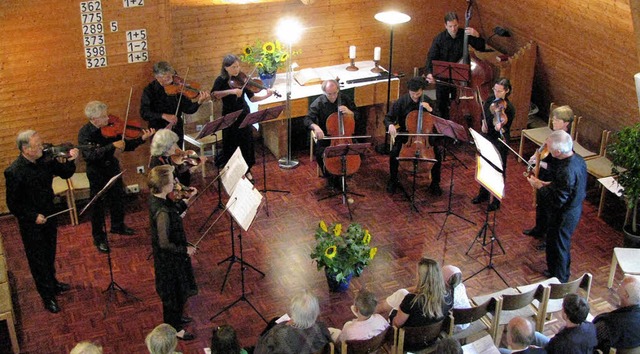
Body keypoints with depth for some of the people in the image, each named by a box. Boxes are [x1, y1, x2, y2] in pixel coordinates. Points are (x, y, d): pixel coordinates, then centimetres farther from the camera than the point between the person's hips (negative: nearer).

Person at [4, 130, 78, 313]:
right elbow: (13, 204, -19)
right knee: (38, 260, 10)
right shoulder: (14, 172, -26)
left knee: (49, 255, 25)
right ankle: (48, 296, 25)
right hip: (31, 223, -6)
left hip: (49, 216, 6)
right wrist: (34, 216, -21)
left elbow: (65, 174, 2)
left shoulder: (45, 160, -10)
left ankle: (52, 283, 47)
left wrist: (70, 161, -17)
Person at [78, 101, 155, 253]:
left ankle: (118, 225, 46)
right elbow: (90, 155, -37)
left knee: (117, 197, 22)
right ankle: (99, 238, 22)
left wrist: (142, 139, -20)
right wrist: (112, 145, -43)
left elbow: (125, 146, -5)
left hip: (112, 166, 6)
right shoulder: (85, 133, -24)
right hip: (96, 172, -5)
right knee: (98, 205, 5)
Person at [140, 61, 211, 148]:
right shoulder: (149, 90, -10)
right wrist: (163, 116, -29)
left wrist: (200, 102, -24)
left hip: (177, 131, 2)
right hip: (158, 132, -2)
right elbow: (144, 113, -17)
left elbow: (188, 109, -6)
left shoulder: (177, 88, -5)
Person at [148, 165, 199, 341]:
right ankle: (174, 329, 33)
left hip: (166, 256, 9)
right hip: (169, 258, -9)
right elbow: (164, 243, -31)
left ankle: (174, 317, 52)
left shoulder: (156, 200, -8)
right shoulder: (162, 211, -35)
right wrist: (185, 250, -19)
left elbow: (173, 212, 9)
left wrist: (187, 200, 0)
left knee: (176, 289, 29)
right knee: (174, 291, 12)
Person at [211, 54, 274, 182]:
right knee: (231, 145, 5)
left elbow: (252, 98, -3)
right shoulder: (221, 80, -8)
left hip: (244, 115, 2)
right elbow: (213, 94, -26)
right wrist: (231, 91, -35)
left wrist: (266, 96, -19)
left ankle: (247, 170, 22)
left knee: (246, 143, 7)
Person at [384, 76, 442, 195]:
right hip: (405, 133, -1)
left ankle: (435, 183, -1)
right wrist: (390, 125, -30)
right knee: (394, 152, -27)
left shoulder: (427, 101, -5)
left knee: (438, 151, -21)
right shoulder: (401, 102, -11)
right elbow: (388, 118, -6)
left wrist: (430, 110, -19)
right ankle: (393, 181, -1)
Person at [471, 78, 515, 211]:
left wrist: (500, 128, -41)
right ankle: (483, 194, 41)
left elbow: (506, 129, -19)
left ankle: (496, 201, 24)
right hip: (487, 139, 7)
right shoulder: (490, 99, -3)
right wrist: (483, 123, -4)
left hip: (500, 143, -7)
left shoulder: (509, 108, -21)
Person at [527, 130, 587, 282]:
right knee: (562, 244, 28)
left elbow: (557, 201, -29)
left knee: (557, 246, 12)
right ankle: (563, 272, 47)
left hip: (564, 216, -9)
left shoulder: (566, 171, -36)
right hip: (574, 209, 9)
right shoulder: (578, 159, -7)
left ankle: (558, 280, 31)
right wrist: (549, 184, 3)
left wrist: (540, 186, -17)